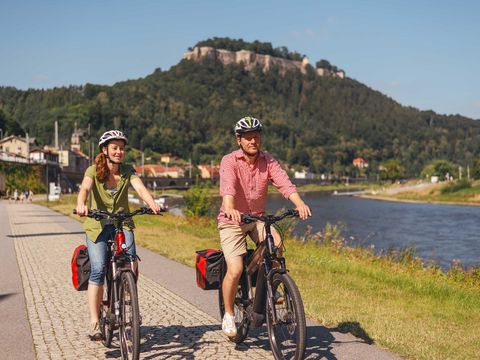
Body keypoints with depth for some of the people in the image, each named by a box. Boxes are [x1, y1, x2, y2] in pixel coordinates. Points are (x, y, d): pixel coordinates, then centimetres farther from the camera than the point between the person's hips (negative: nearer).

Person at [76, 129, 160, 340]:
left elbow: (140, 188, -16)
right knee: (98, 270, -15)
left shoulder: (127, 171, 2)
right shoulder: (94, 171, -4)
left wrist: (152, 204, -37)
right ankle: (94, 322, -10)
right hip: (98, 226, -2)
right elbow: (85, 189, -23)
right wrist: (81, 205, -46)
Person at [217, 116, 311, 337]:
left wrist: (299, 203, -38)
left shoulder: (268, 162, -4)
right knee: (235, 270, -17)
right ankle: (228, 315, 7)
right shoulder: (229, 161, -14)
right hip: (232, 220, -3)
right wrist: (229, 208, -52)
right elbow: (227, 186, -32)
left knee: (276, 244, -26)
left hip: (257, 219, 3)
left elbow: (284, 183, -20)